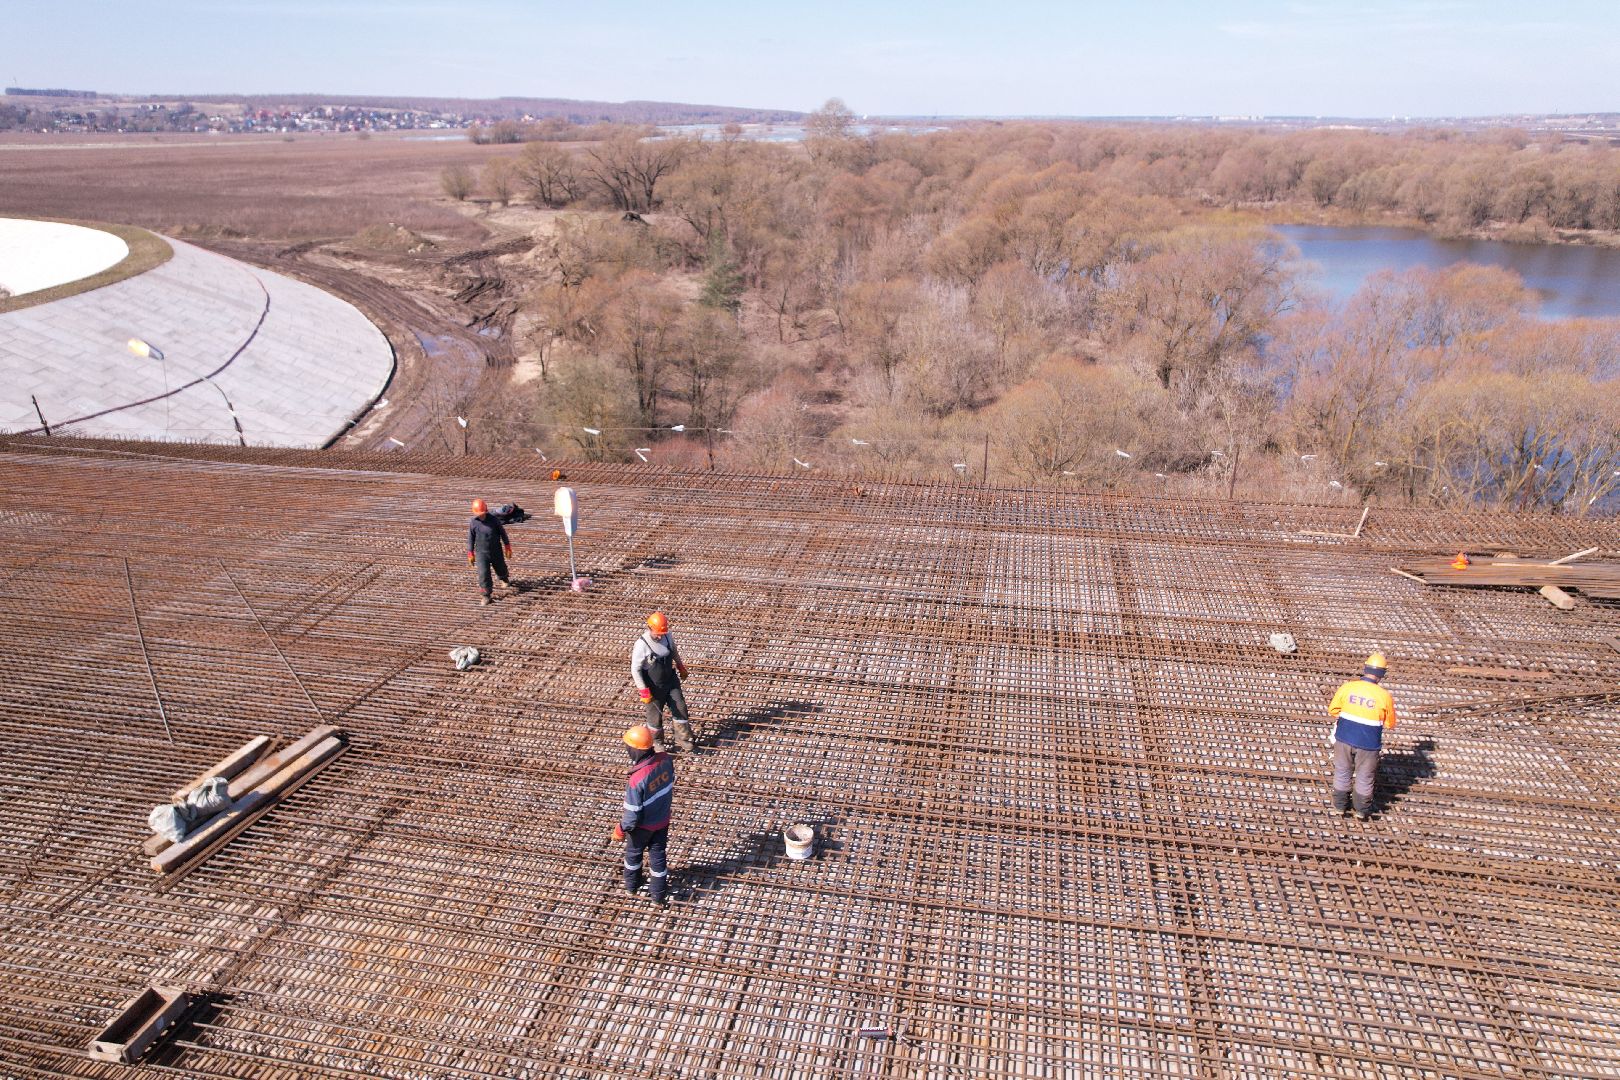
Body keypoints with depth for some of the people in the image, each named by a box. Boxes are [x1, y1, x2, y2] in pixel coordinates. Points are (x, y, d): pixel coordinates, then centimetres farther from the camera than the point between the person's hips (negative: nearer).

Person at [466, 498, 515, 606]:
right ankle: (486, 595, 3)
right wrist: (470, 554, 2)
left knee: (500, 568, 20)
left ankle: (505, 581, 53)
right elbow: (470, 539, 0)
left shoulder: (493, 519, -12)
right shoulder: (473, 523, -10)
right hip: (481, 553, -1)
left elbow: (502, 533, -2)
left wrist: (507, 548, 1)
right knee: (483, 573, -8)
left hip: (496, 551, 1)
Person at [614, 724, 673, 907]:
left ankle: (631, 885, 50)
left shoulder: (636, 780, -38)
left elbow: (633, 815, -26)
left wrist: (620, 830, -8)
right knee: (657, 855, 23)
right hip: (663, 819, 4)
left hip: (643, 825, -4)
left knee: (633, 853, 26)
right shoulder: (665, 759, -23)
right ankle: (658, 895, 38)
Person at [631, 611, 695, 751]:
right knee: (655, 714, 12)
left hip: (671, 680, 5)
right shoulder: (641, 645, -28)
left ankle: (682, 738, 28)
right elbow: (635, 670, -21)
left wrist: (681, 667, 23)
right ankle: (657, 742, 36)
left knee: (680, 707, 9)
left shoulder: (668, 636, -12)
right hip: (654, 687, -5)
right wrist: (644, 692, -21)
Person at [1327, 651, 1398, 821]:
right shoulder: (1384, 696, -16)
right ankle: (1362, 810, 31)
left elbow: (1332, 710, 0)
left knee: (1343, 772, 19)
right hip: (1368, 743, -2)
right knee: (1364, 776, 17)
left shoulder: (1347, 687, -12)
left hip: (1344, 738, 2)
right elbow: (1390, 723, -3)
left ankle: (1340, 805, 32)